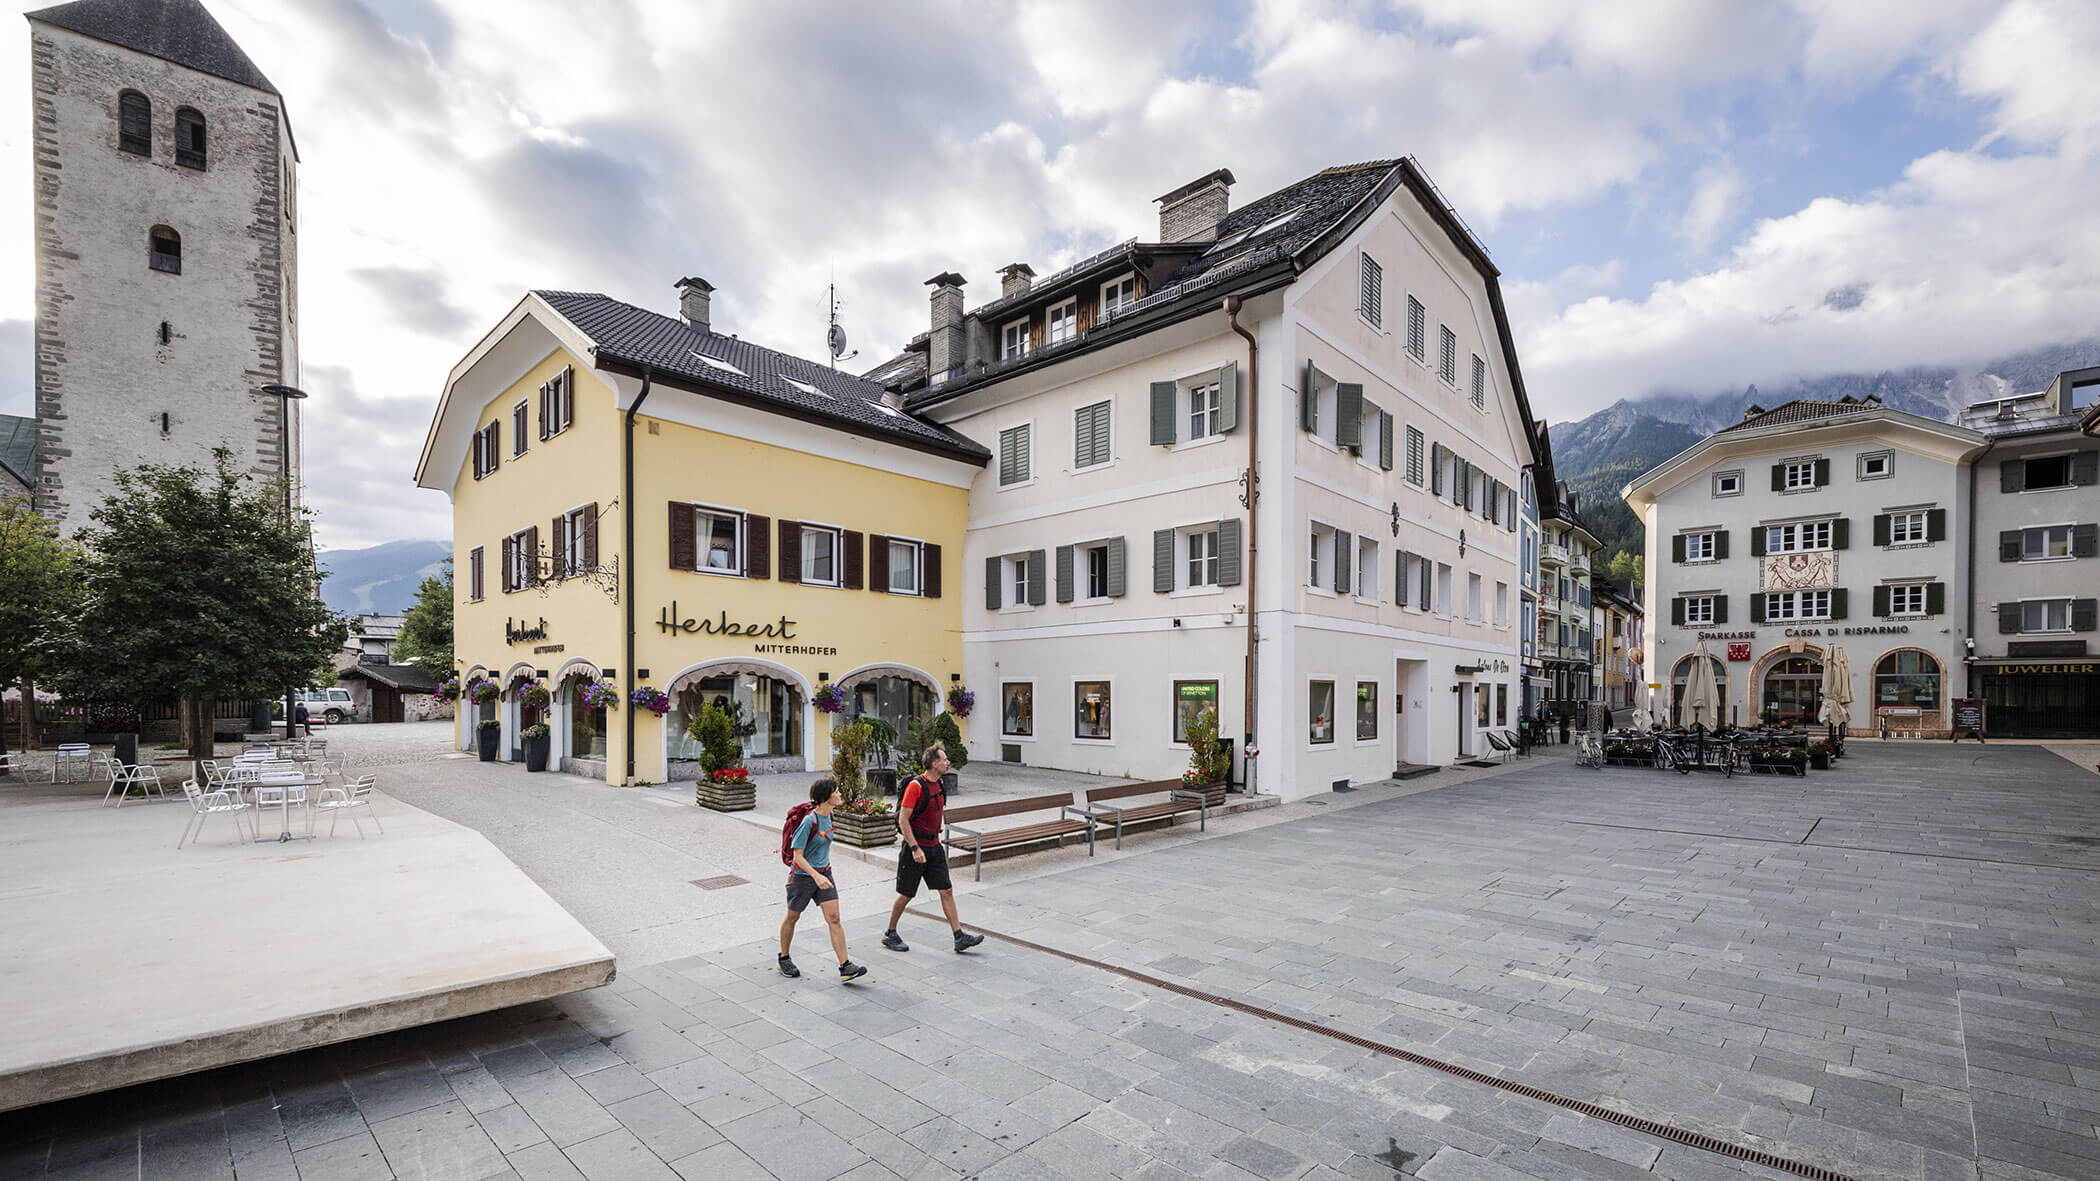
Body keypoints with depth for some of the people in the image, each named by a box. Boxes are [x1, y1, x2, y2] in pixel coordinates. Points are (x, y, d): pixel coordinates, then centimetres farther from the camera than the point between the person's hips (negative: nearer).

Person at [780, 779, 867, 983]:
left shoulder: (827, 816, 1)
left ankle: (845, 967, -5)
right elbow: (797, 856, -21)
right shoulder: (809, 821, -23)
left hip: (824, 874, 6)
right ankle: (784, 959, 36)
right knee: (792, 918, 14)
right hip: (803, 876, -6)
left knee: (834, 919, -4)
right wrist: (816, 876, -32)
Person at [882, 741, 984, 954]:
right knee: (906, 895, 5)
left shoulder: (939, 784, 7)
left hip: (934, 847, 7)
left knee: (947, 890, 3)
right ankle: (890, 935, 24)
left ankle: (960, 937, 5)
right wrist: (915, 848, -24)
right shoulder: (916, 786, -19)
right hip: (916, 846, -7)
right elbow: (903, 820, -20)